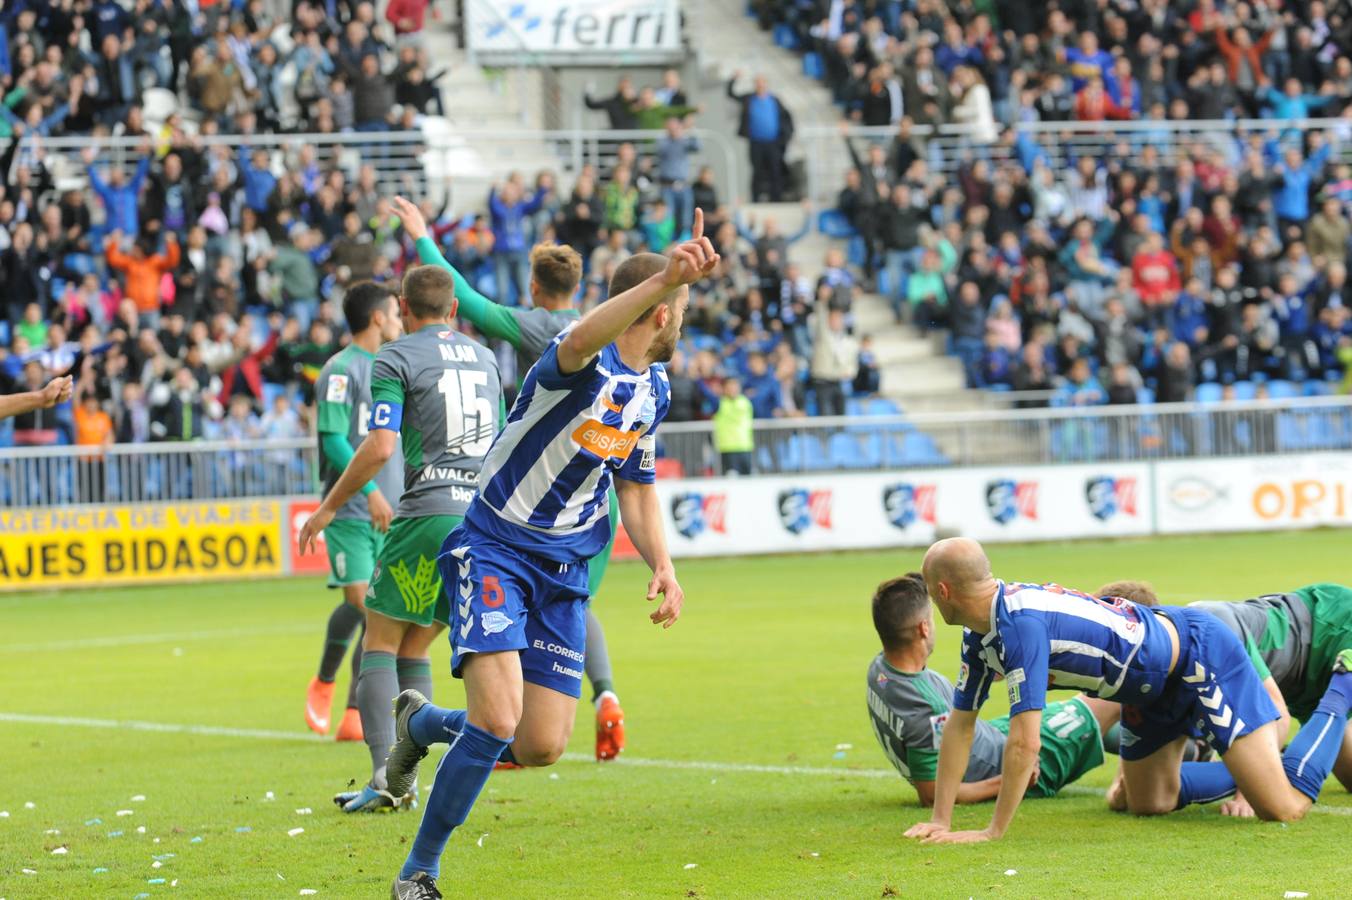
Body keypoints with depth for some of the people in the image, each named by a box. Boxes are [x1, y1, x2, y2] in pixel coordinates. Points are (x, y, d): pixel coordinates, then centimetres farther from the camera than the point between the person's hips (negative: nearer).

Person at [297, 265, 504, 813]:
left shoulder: (396, 358, -4)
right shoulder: (484, 358, 17)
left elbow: (380, 446, -13)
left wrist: (329, 507, -3)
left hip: (430, 512, -6)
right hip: (485, 515, 6)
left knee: (380, 642, 2)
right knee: (414, 646, 15)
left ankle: (385, 777, -12)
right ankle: (403, 777, 8)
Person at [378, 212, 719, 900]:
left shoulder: (653, 389, 11)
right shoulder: (586, 359, -16)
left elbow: (637, 490, 22)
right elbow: (583, 339, -43)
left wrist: (662, 565, 4)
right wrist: (667, 279, -59)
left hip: (564, 572, 7)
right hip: (493, 550, -7)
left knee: (541, 747, -1)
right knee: (498, 721, -22)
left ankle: (422, 723, 31)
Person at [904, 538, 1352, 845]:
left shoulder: (1021, 623, -34)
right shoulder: (980, 634, -3)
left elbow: (1025, 741, -36)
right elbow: (960, 724, 4)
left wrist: (994, 831, -31)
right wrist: (940, 820, -3)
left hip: (1200, 655, -9)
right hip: (1153, 689, 9)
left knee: (1284, 808, -12)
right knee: (1148, 803, 20)